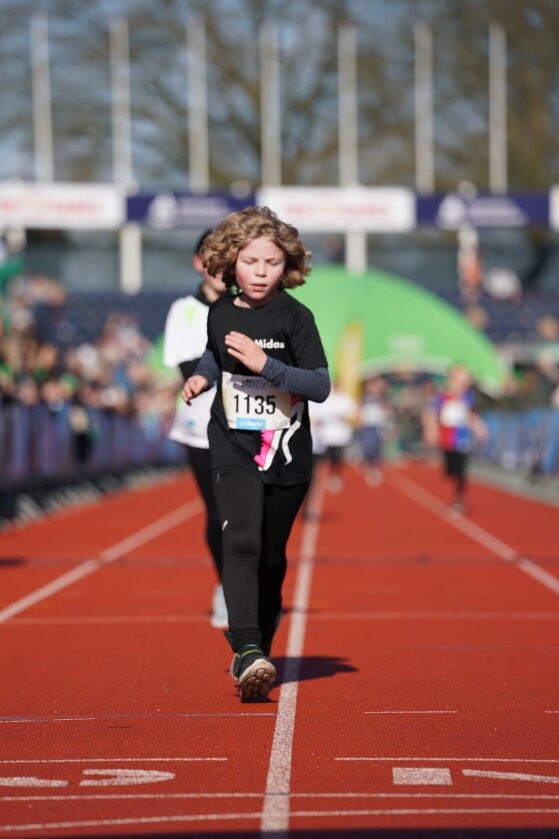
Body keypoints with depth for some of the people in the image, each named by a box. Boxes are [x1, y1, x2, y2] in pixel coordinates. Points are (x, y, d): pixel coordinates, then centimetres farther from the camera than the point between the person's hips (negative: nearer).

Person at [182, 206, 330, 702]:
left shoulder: (295, 317, -8)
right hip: (235, 451, 1)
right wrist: (202, 377, 8)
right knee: (241, 543, -20)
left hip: (287, 456, -1)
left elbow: (321, 386, -15)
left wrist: (266, 364, -24)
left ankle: (259, 652, 24)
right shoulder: (221, 314, 3)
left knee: (272, 559, 8)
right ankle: (246, 651, -31)